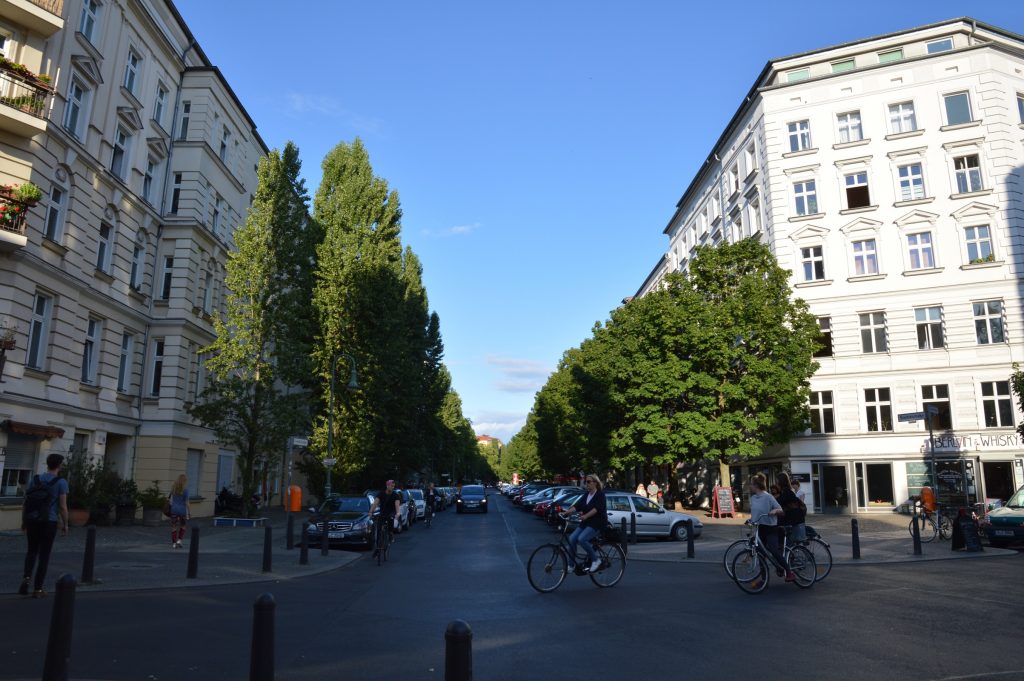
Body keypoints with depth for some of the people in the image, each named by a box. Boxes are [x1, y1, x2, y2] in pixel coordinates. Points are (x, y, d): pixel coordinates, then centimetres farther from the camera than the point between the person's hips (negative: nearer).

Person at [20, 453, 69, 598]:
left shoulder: (34, 479, 4)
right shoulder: (61, 482, -10)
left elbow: (25, 503, 6)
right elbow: (63, 506, -12)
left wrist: (23, 522, 17)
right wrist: (65, 525, -1)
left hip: (32, 521, 4)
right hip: (49, 523, -4)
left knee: (32, 551, 21)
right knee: (44, 555, 6)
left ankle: (26, 578, -2)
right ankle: (38, 589, 8)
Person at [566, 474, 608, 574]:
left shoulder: (600, 494, -8)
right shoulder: (586, 495, 12)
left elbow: (597, 508, -23)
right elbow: (577, 505, 2)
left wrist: (585, 516, -38)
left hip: (597, 523, -7)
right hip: (586, 523, 7)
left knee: (582, 539, -28)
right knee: (572, 538, -12)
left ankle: (595, 560, -11)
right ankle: (571, 565, -2)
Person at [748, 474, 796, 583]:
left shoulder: (768, 497, -12)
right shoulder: (753, 497, 8)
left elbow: (782, 512, -11)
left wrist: (775, 511, -30)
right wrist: (751, 519, 8)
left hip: (770, 528, -7)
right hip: (759, 528, 7)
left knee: (773, 550, -23)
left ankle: (789, 572, -10)